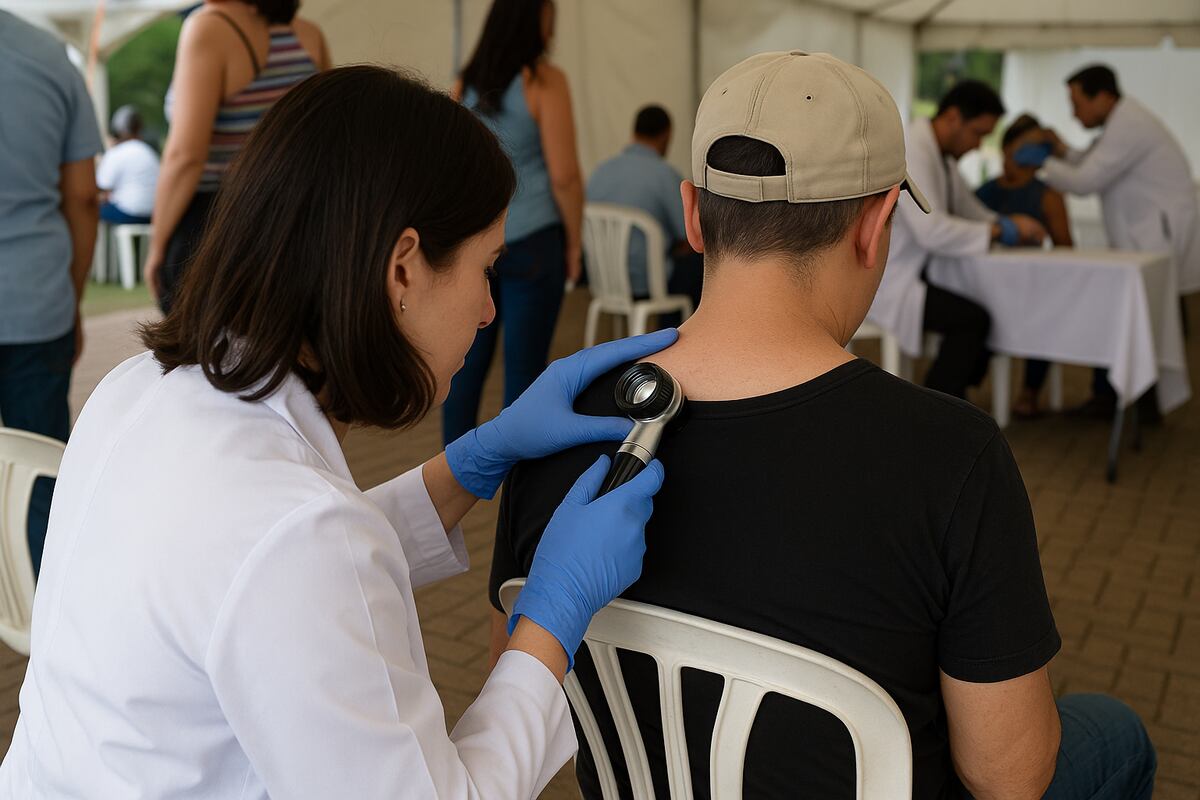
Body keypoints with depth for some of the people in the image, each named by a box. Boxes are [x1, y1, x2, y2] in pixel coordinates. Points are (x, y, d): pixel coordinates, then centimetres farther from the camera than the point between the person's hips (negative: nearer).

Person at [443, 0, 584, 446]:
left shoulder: (465, 85, 8)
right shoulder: (543, 81, -8)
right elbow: (563, 175, -12)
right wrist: (574, 242, -1)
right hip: (530, 242, -5)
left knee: (468, 366, 11)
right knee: (524, 370, 2)